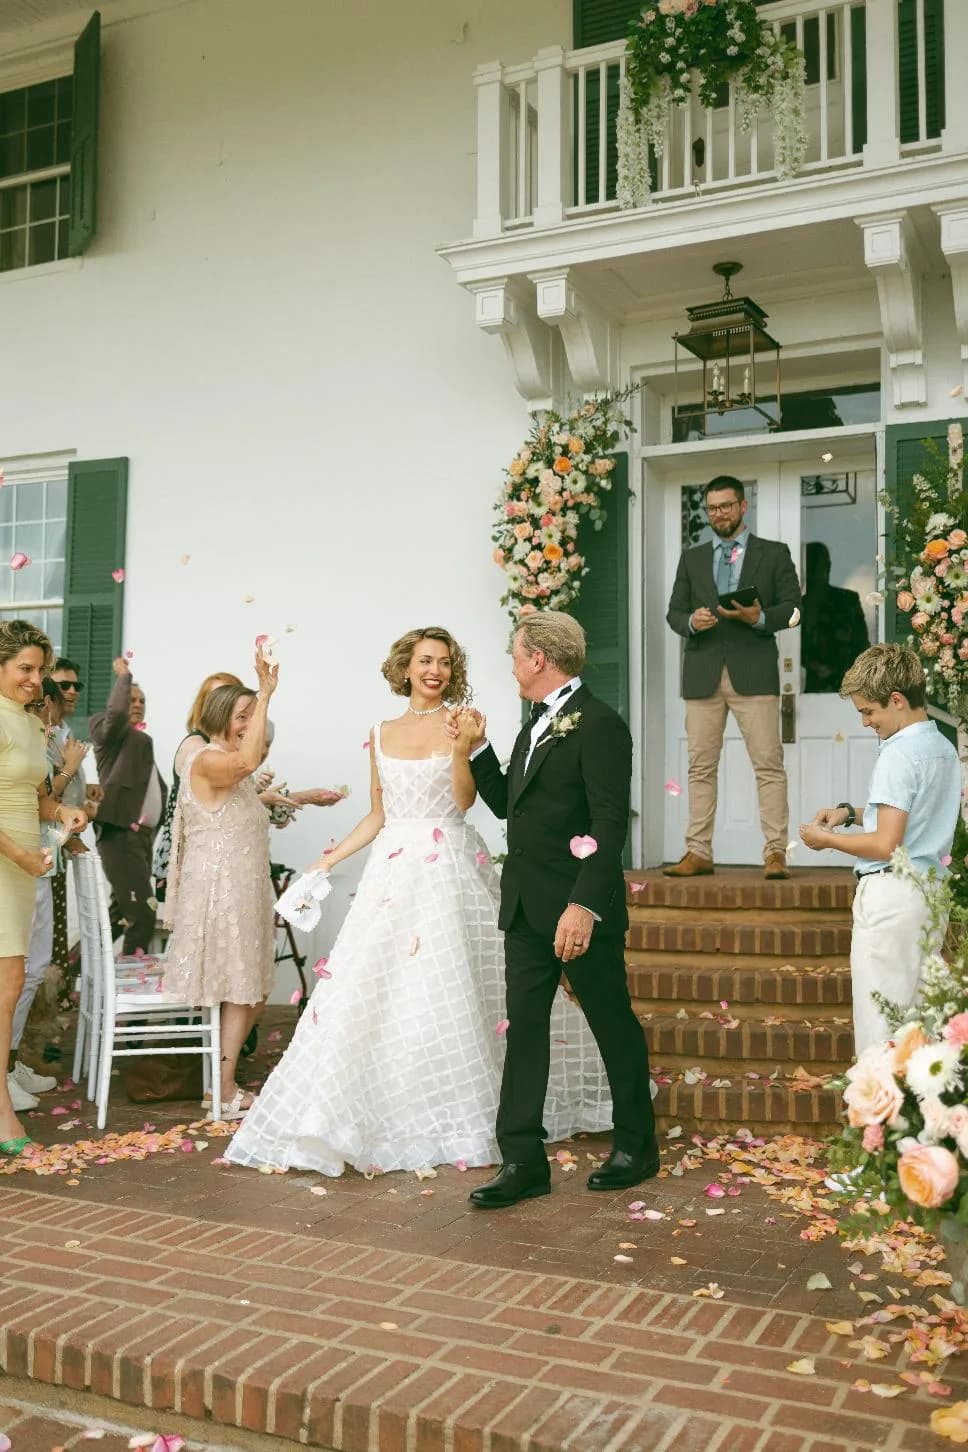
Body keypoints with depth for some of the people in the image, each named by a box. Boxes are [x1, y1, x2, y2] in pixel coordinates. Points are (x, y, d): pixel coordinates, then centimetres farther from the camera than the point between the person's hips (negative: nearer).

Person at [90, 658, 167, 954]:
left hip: (143, 835, 9)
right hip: (120, 833, -9)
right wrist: (123, 675, -11)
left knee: (120, 915, 13)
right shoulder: (109, 731, -2)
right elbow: (116, 712, -25)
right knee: (142, 914, -14)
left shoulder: (143, 739, 22)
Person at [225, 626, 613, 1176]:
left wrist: (462, 746, -23)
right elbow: (377, 816, 15)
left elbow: (465, 799, -11)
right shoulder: (382, 733, 11)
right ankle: (381, 1117, 10)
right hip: (395, 870, 3)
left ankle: (461, 1118, 15)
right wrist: (331, 860, 11)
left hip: (451, 868, -3)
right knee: (373, 992, -1)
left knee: (454, 991, 0)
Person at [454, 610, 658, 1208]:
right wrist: (476, 748, 9)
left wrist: (584, 905, -26)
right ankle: (523, 1160, 12)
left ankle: (637, 1147, 25)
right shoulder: (539, 723, 15)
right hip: (527, 906, 9)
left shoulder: (599, 723, -14)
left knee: (614, 1026, 8)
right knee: (524, 1028, 7)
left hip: (579, 908, -8)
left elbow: (611, 824, -20)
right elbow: (507, 804, 20)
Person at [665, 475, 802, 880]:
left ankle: (776, 852, -5)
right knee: (701, 766, 3)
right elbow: (674, 612, 15)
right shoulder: (691, 558, 19)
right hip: (702, 674, 3)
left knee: (769, 764, -7)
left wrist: (760, 618, -15)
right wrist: (691, 622, -7)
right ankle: (698, 853, 7)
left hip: (754, 673, -3)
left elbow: (792, 607, 4)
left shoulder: (774, 554, 11)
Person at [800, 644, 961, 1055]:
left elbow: (885, 845, -20)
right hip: (931, 893, 9)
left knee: (880, 1023, -3)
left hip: (890, 893, -9)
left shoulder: (898, 753, -15)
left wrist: (827, 839, -6)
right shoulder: (944, 749, 13)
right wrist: (851, 812, 17)